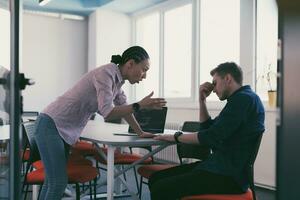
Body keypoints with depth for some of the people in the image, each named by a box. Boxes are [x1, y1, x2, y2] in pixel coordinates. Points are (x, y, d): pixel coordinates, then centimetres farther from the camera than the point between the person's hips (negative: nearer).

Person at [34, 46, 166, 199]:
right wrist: (140, 106, -24)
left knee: (52, 181, 12)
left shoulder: (117, 78, 7)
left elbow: (123, 107, 18)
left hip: (65, 130, 9)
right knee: (58, 183, -11)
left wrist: (140, 133, 20)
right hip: (51, 125, -9)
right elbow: (107, 113, -28)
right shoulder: (106, 73, -20)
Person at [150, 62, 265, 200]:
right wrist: (202, 100, 16)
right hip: (219, 164, 10)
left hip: (229, 176, -10)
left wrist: (176, 136, -5)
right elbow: (207, 127, 28)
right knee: (156, 178, 1)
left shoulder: (244, 98, -13)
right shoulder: (239, 99, 20)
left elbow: (213, 137, -18)